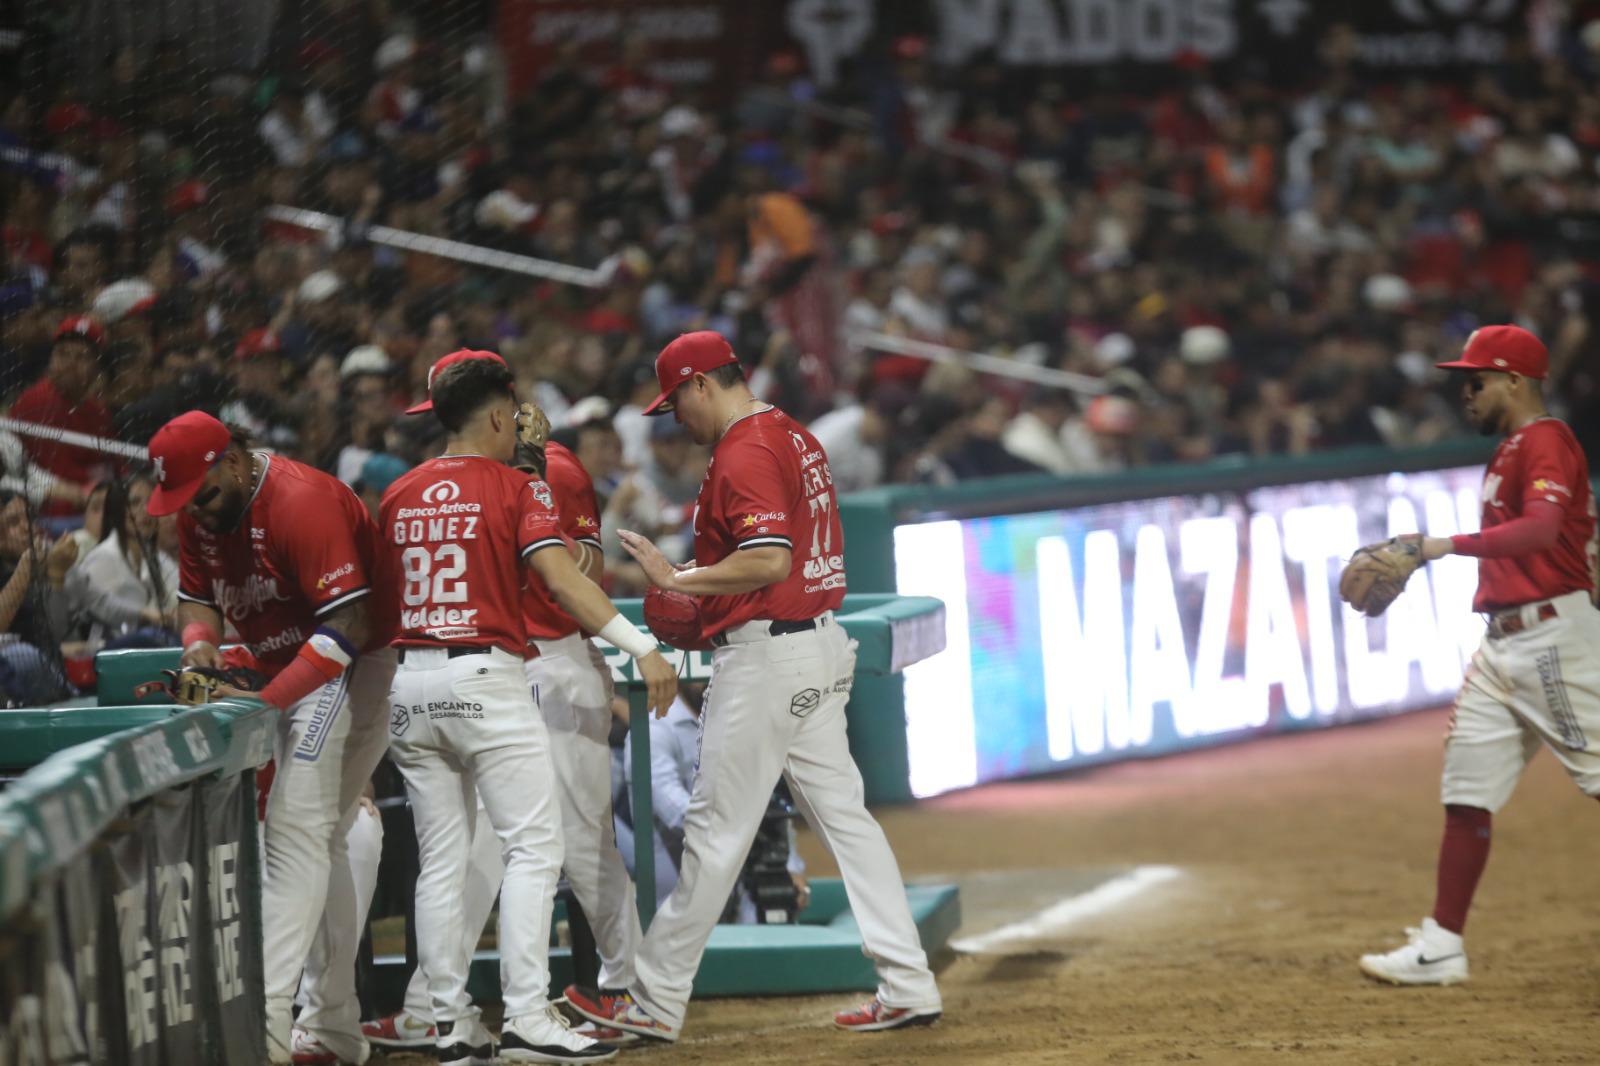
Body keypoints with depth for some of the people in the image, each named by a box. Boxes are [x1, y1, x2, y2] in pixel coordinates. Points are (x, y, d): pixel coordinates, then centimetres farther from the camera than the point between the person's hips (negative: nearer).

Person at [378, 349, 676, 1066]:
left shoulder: (399, 496, 12)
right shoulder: (515, 489, -5)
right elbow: (559, 578, -17)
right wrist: (640, 645, -21)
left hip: (409, 684, 6)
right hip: (485, 679, -6)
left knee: (441, 859, 9)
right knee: (533, 845, -5)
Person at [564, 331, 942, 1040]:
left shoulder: (743, 455, -16)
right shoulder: (797, 438, 16)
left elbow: (768, 560, -26)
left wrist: (678, 579, -16)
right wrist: (702, 597, 17)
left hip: (765, 656, -10)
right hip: (822, 646, 10)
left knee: (715, 830, -4)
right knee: (843, 815, 9)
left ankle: (654, 1002, 2)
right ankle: (908, 987, 6)